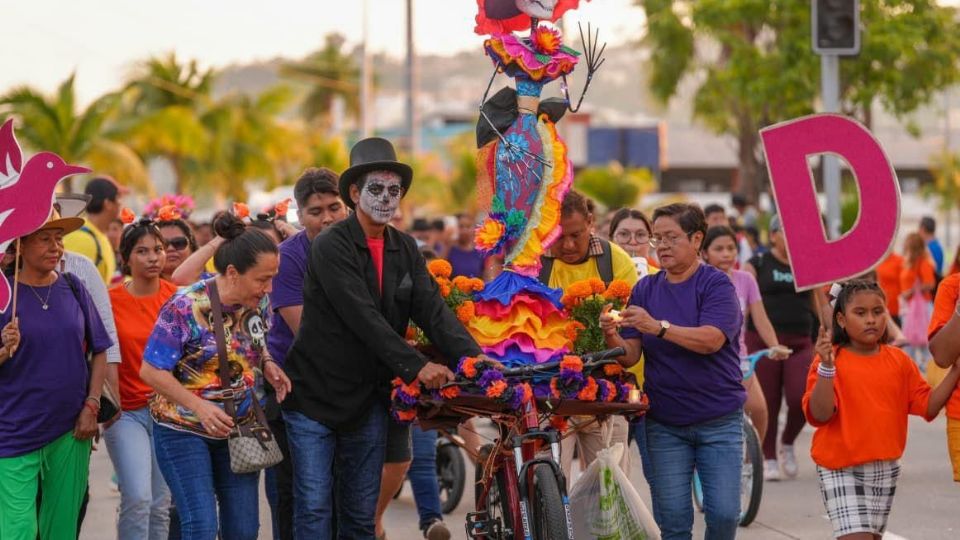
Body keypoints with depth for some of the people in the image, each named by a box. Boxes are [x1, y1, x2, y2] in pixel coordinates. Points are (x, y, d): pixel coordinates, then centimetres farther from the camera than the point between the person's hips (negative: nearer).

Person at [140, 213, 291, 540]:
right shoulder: (186, 308, -20)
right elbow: (152, 371, -17)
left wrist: (267, 365, -5)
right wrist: (199, 406, -28)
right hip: (184, 430, -6)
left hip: (240, 428, 6)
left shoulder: (259, 303, -3)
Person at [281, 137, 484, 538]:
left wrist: (471, 356, -21)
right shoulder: (331, 247, -13)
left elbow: (432, 309, -4)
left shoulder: (405, 250, 7)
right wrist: (416, 366, -29)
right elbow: (363, 319, -22)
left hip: (368, 399, 6)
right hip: (315, 395, -5)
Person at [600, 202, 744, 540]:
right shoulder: (645, 289, 8)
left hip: (718, 420, -3)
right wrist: (611, 338, -20)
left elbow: (711, 340, -22)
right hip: (663, 423, 3)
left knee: (723, 512, -5)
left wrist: (659, 327, -33)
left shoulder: (716, 285, -5)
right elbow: (630, 356, 2)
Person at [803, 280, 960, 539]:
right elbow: (819, 414, -19)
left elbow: (928, 406, 5)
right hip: (841, 469, -5)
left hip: (886, 468, 5)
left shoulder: (899, 361, 4)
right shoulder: (831, 360, -10)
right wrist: (826, 366, -30)